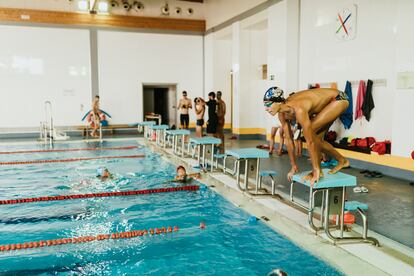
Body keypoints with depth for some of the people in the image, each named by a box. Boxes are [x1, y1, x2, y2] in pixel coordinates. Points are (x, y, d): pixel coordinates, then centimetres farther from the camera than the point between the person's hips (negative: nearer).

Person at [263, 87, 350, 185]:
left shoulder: (298, 109, -37)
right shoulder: (282, 113, -12)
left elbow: (309, 142, -34)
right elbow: (288, 140, -3)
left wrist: (316, 170, -29)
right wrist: (294, 166, 2)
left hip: (339, 99, -8)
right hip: (327, 102, 8)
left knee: (311, 131, -21)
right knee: (317, 139, 9)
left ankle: (318, 171, -8)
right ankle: (342, 160, 31)